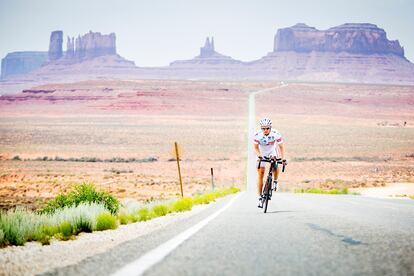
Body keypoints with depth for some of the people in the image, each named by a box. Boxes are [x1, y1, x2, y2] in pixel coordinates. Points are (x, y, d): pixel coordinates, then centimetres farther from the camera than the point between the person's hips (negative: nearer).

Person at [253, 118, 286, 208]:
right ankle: (260, 198, -3)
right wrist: (259, 156, -39)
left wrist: (283, 158, -32)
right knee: (260, 174, -8)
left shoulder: (276, 134, -27)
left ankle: (275, 181, 0)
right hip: (261, 154, -1)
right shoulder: (257, 135, -28)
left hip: (272, 152, 1)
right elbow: (256, 147, -21)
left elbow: (281, 147, -21)